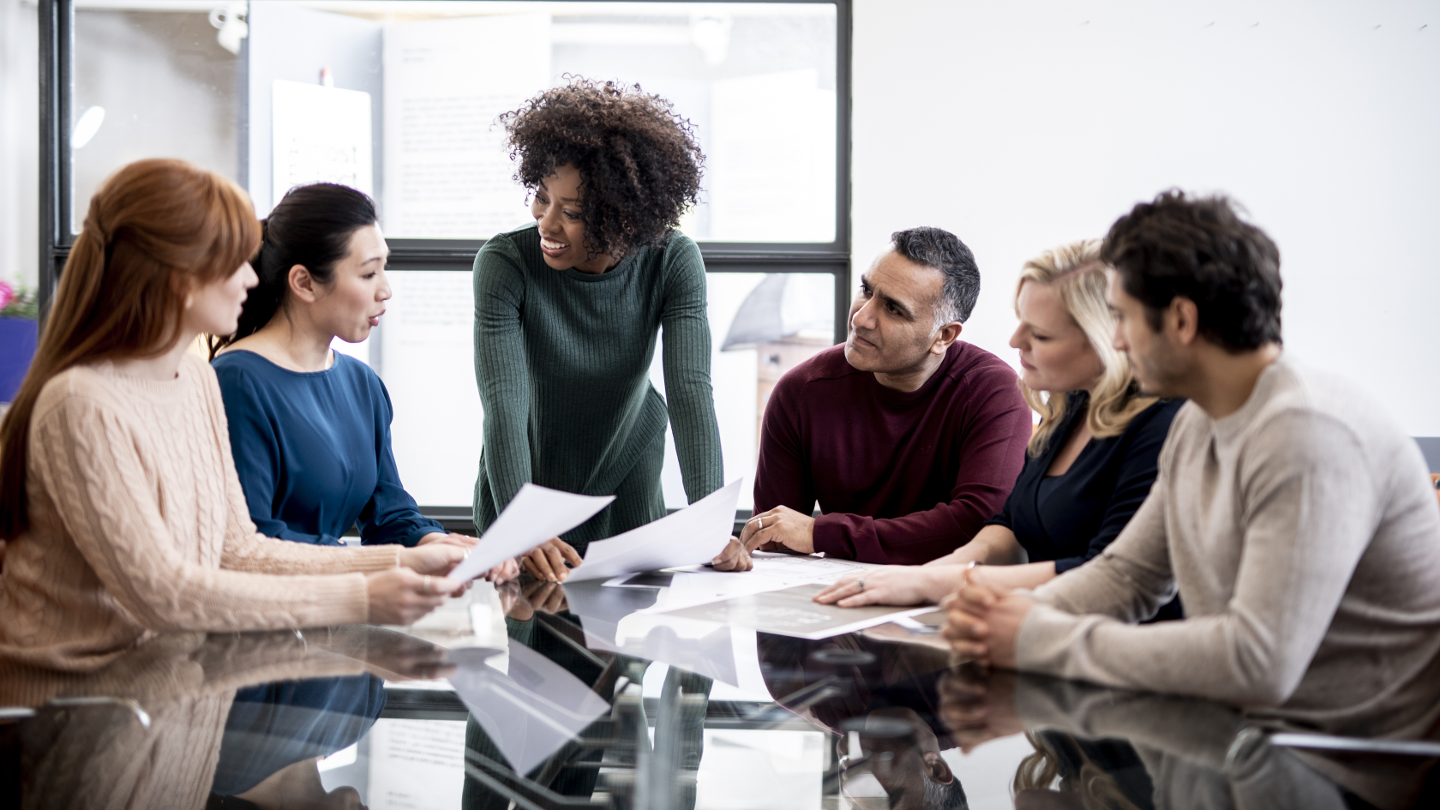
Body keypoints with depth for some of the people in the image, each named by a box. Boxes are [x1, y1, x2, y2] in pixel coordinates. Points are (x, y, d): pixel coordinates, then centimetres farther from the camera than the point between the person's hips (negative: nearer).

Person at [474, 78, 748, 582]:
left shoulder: (674, 263, -18)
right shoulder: (505, 263, -24)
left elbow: (690, 390, -25)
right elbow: (503, 402, -32)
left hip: (629, 487, 1)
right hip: (524, 488, -1)